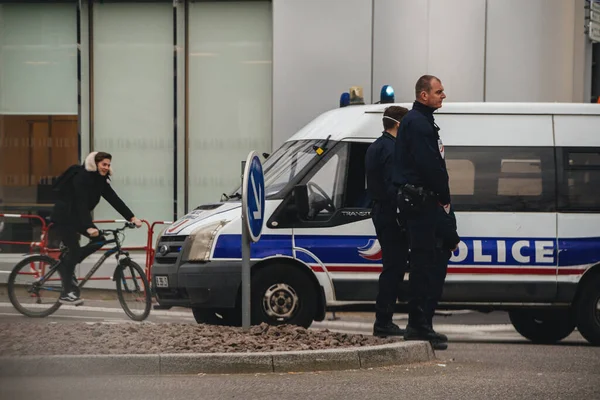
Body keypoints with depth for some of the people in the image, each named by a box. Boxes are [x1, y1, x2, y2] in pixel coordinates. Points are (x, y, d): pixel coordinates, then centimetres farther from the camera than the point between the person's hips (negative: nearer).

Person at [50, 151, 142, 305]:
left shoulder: (101, 179, 2)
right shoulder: (81, 177, -23)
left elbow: (114, 200, -2)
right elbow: (82, 204, -32)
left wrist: (132, 218, -11)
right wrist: (89, 227, -42)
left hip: (76, 217, 8)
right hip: (63, 217, -8)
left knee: (99, 240, -5)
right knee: (74, 250, -13)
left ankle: (66, 264, 6)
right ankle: (67, 293, -9)